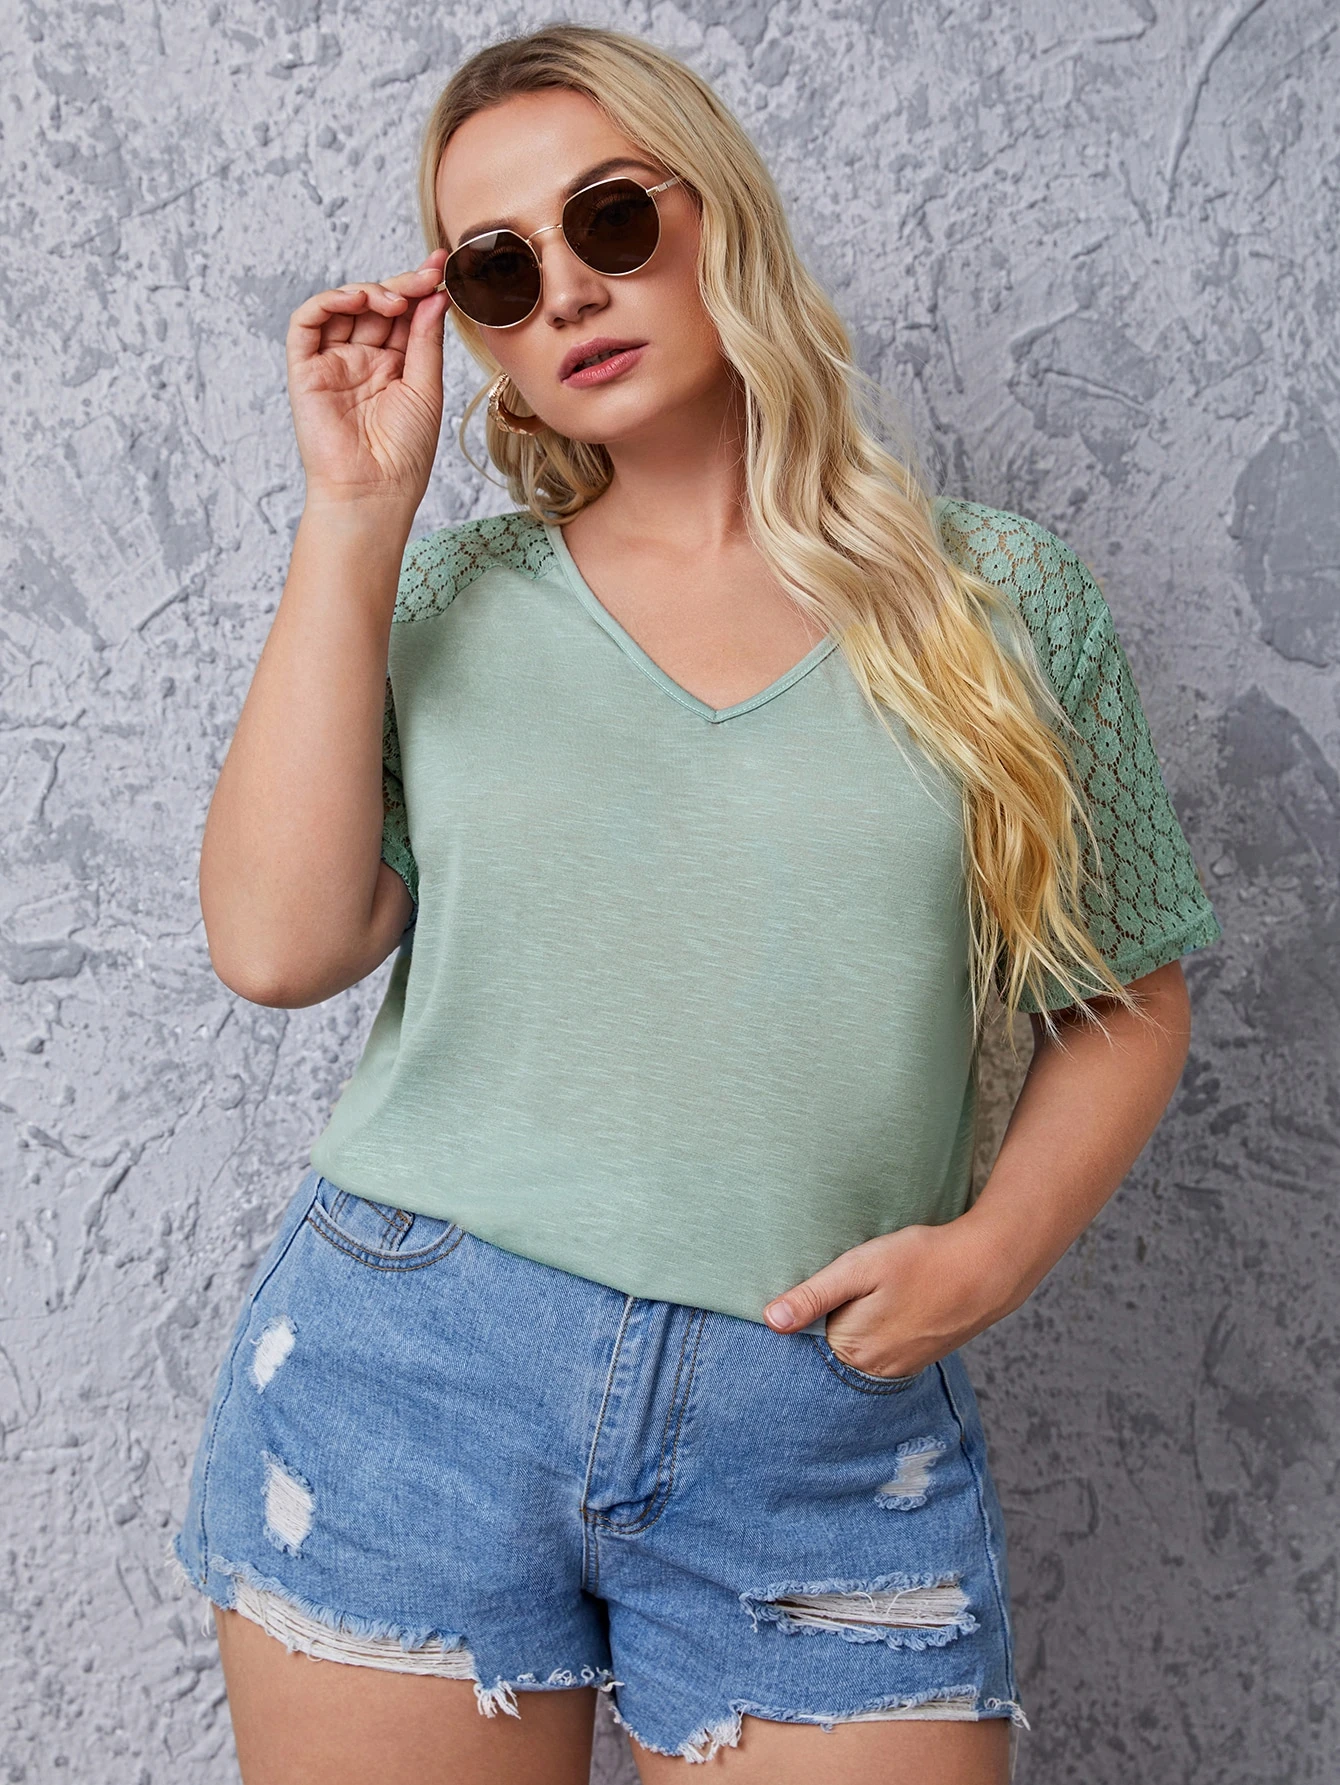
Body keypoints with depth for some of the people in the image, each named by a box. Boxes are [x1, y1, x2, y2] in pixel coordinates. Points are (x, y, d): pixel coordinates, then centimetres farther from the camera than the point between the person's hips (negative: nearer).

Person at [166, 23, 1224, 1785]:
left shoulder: (1001, 599, 3)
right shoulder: (450, 600, 5)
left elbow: (1127, 995, 9)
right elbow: (278, 945, -8)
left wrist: (997, 1244, -8)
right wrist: (357, 511, -6)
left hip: (826, 1432, 0)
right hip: (406, 1376, 1)